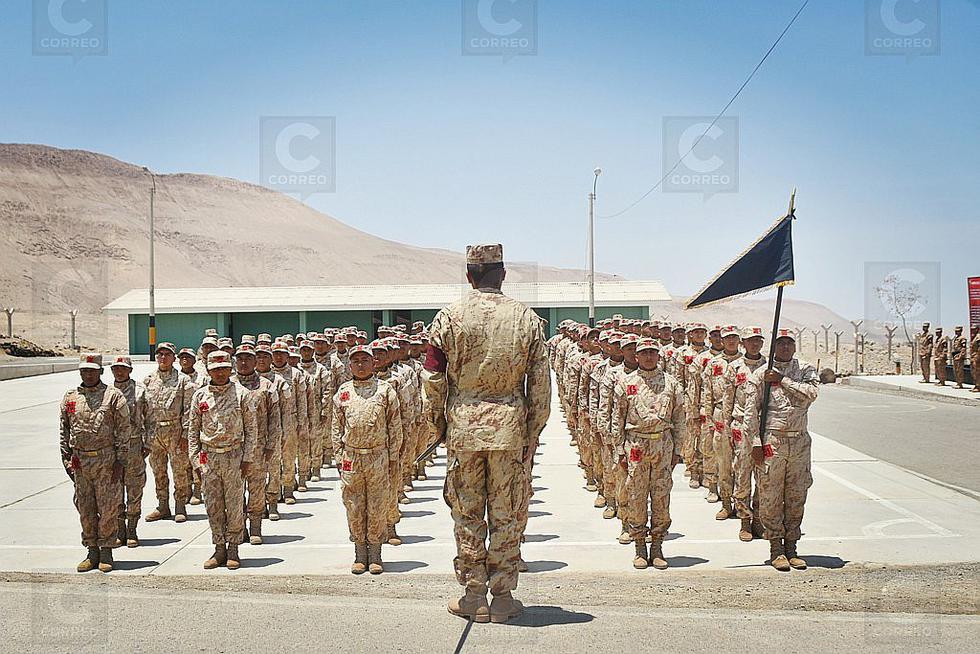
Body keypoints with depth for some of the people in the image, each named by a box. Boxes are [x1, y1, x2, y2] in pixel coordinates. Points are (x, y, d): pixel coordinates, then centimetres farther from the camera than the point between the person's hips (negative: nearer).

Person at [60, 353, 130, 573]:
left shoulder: (113, 396, -1)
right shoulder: (70, 398, 11)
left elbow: (123, 429, -3)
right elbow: (64, 431, 15)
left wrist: (119, 460, -8)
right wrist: (66, 459, 8)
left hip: (106, 459, -4)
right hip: (80, 461, 4)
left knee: (108, 507, -1)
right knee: (85, 508, 8)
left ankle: (106, 552, 9)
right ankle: (92, 552, 18)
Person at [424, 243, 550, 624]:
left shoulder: (449, 317, -3)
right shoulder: (526, 318, 1)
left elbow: (434, 379, -2)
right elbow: (540, 382, 2)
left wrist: (437, 421, 11)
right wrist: (534, 431, 10)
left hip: (463, 425, 0)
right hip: (511, 425, 1)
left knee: (467, 514, 9)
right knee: (507, 514, 8)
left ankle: (473, 597, 15)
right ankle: (503, 598, 14)